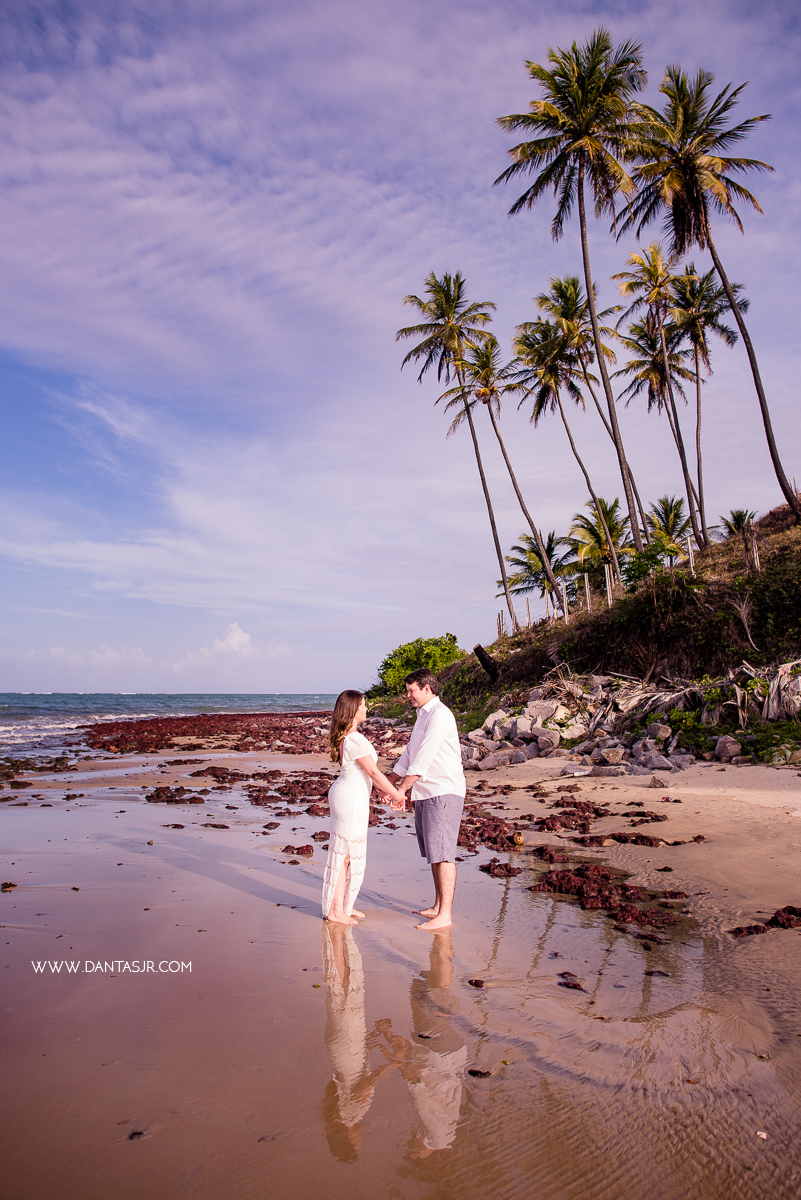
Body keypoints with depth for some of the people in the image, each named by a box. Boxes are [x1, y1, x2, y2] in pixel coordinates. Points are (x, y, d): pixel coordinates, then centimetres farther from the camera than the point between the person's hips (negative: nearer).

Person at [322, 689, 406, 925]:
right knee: (344, 853, 1)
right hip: (351, 799, -10)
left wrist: (384, 792, 12)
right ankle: (335, 910, 12)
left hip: (346, 794, 10)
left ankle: (342, 905, 27)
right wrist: (398, 794, -7)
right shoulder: (355, 739, -22)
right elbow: (373, 772, -18)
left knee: (348, 852, 17)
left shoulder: (345, 736, 9)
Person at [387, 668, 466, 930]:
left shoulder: (439, 715, -14)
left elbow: (424, 758, -21)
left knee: (442, 853, -7)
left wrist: (402, 789, -21)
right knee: (433, 852, 14)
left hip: (443, 792, -10)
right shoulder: (423, 715, 18)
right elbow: (410, 753, 22)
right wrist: (389, 781, 19)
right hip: (425, 793, 10)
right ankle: (438, 906, 23)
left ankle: (444, 915, -3)